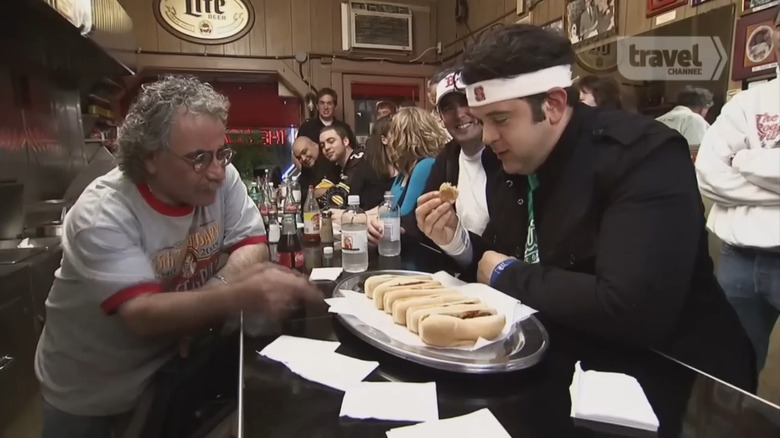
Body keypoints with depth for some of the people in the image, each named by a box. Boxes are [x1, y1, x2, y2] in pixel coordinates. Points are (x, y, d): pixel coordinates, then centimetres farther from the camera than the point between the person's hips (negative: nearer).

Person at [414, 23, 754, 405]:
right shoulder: (516, 163, 1)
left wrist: (509, 275, -19)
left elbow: (631, 311, -32)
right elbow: (497, 263, 9)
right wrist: (458, 242, -12)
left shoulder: (645, 154, -21)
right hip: (572, 364, 6)